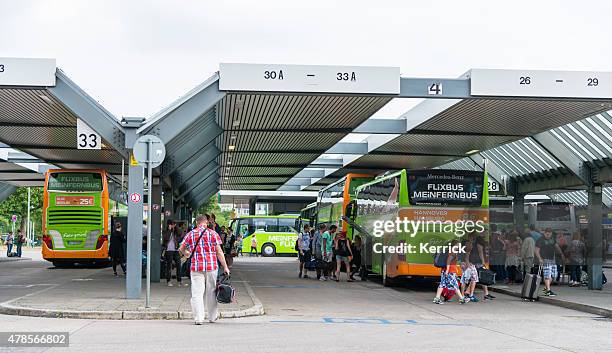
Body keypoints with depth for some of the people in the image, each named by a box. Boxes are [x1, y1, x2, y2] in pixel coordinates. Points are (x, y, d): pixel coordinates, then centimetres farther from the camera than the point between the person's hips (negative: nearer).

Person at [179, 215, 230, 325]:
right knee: (211, 292, 12)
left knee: (197, 293, 1)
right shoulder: (212, 233, 1)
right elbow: (219, 252, -2)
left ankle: (198, 318, -7)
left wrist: (187, 254, 33)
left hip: (196, 267, 0)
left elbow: (181, 249, 12)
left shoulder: (190, 234, 5)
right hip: (211, 266, 0)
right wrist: (225, 267, 2)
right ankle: (212, 317, 23)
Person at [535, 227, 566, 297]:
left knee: (553, 275, 8)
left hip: (552, 259, 8)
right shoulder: (540, 240, -9)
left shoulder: (552, 238, 12)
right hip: (545, 260, -8)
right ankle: (548, 291, -17)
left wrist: (562, 254, 20)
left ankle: (545, 288, 20)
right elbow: (537, 251, -12)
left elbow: (557, 246, 25)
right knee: (547, 275, -14)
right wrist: (540, 259, -23)